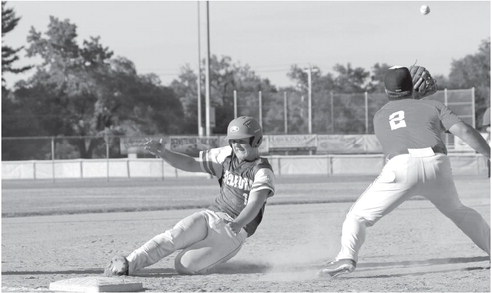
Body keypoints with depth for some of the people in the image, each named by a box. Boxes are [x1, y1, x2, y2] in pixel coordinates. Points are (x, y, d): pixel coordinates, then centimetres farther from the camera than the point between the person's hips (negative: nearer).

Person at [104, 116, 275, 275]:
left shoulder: (263, 171, -10)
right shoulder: (226, 156, 8)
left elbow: (254, 205, -25)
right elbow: (191, 164, 7)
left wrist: (237, 224, -47)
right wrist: (163, 153, -12)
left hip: (235, 231, -5)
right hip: (211, 216, 5)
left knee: (184, 266, -23)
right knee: (174, 236, -27)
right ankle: (127, 264, -27)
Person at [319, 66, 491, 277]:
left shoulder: (379, 117, 27)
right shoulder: (432, 106, 23)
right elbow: (464, 131, 10)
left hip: (402, 167, -2)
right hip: (437, 165, 2)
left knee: (358, 215, 4)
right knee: (457, 210, 29)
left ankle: (347, 257, -20)